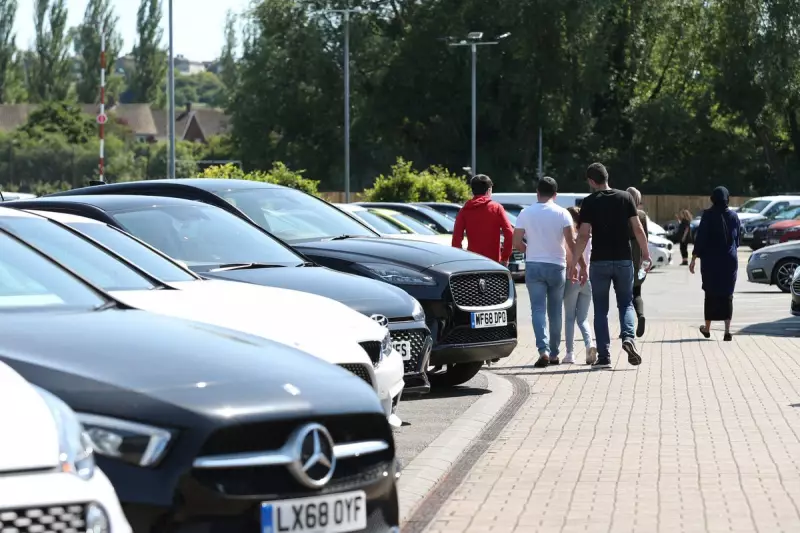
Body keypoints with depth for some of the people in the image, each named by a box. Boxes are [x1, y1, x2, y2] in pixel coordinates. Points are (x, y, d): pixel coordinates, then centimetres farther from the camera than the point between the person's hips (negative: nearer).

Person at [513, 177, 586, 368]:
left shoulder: (526, 214, -2)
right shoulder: (562, 214, -4)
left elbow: (516, 243, -3)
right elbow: (572, 242, -10)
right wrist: (582, 265, -2)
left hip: (533, 266, 0)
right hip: (556, 266, 0)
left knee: (538, 309, -3)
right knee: (555, 311, 11)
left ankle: (543, 350, -21)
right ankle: (554, 354, 17)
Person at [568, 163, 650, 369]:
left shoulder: (589, 202, -4)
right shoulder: (625, 198, 2)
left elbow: (584, 235, -9)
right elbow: (638, 229, 0)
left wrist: (574, 260, -3)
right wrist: (645, 252, 13)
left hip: (599, 261, -2)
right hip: (623, 260, 2)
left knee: (601, 309, 6)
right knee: (626, 303, 13)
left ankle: (604, 356, 3)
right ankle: (628, 337, -14)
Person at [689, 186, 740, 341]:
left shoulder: (708, 215, -8)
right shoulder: (733, 216, 1)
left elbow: (700, 238, -11)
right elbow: (736, 240, 11)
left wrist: (694, 259, -7)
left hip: (711, 260, -2)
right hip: (730, 260, 2)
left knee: (711, 294, 12)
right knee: (727, 295, 4)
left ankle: (707, 328, 22)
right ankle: (727, 331, -6)